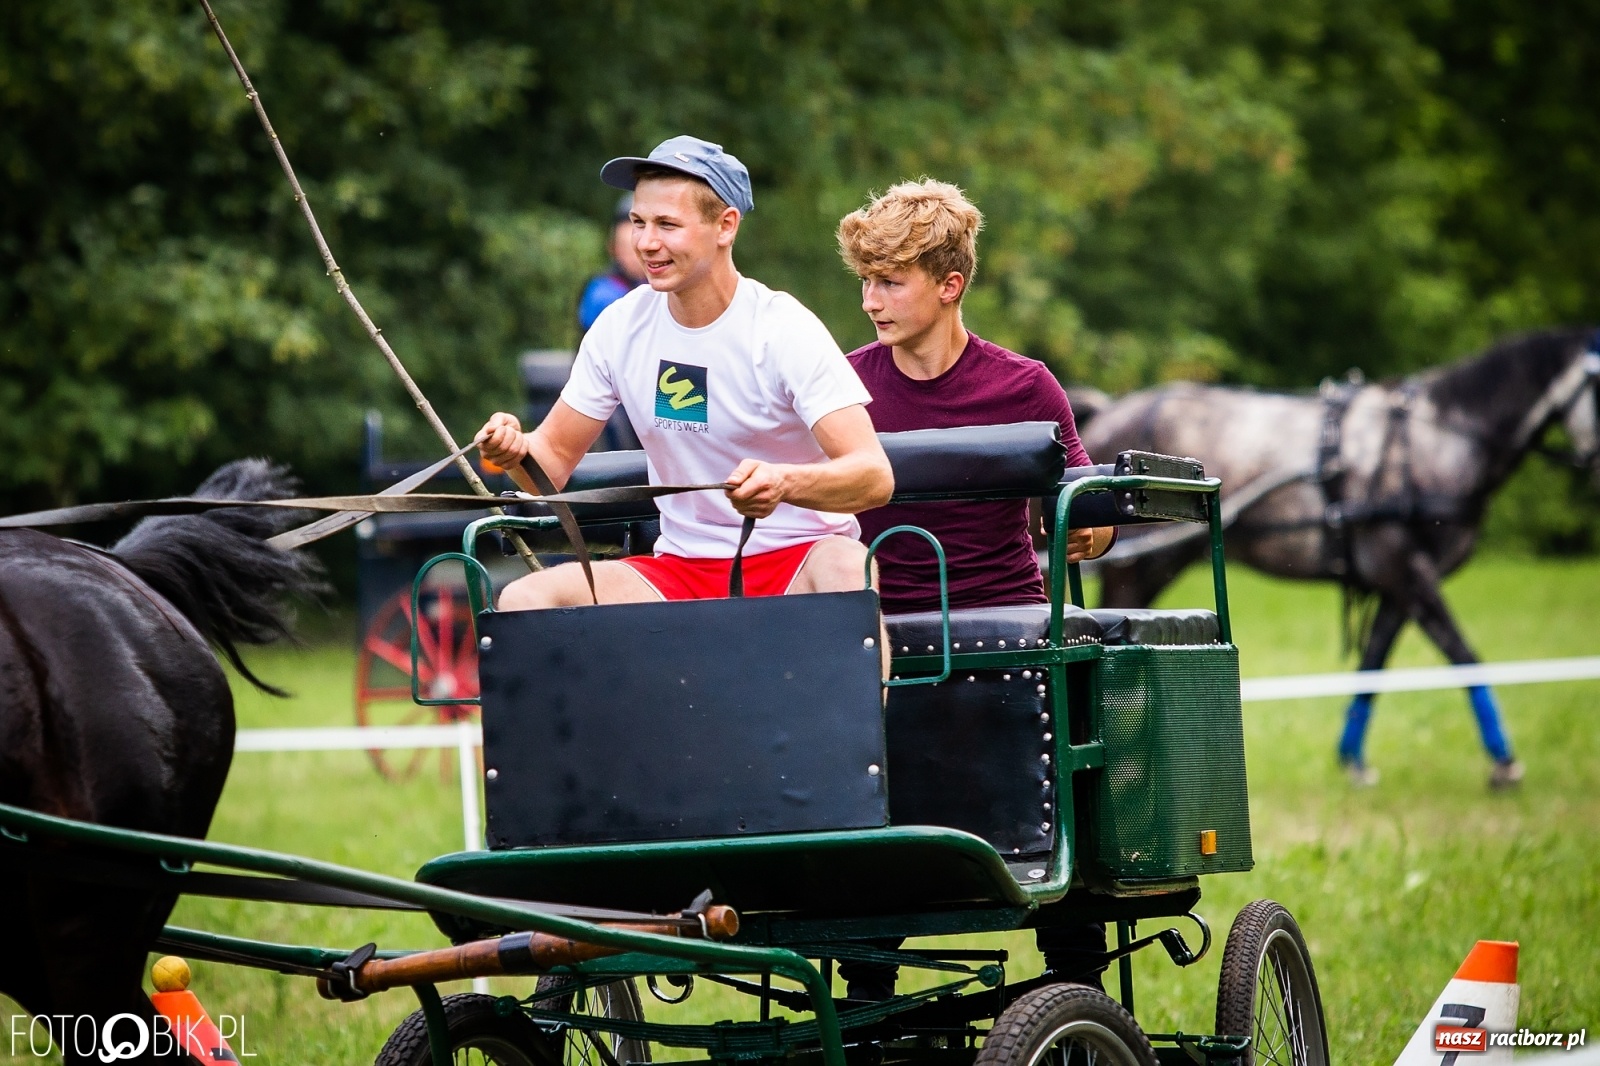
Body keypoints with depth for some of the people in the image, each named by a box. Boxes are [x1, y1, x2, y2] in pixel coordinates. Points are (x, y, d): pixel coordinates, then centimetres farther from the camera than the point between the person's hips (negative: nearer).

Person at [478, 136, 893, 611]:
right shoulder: (620, 328, 1)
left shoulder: (785, 331, -13)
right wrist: (516, 450, -15)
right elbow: (555, 457, 9)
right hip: (682, 568, 4)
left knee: (844, 568, -39)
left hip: (798, 559, -4)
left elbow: (875, 477, -22)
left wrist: (784, 483, -42)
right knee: (522, 599, -19)